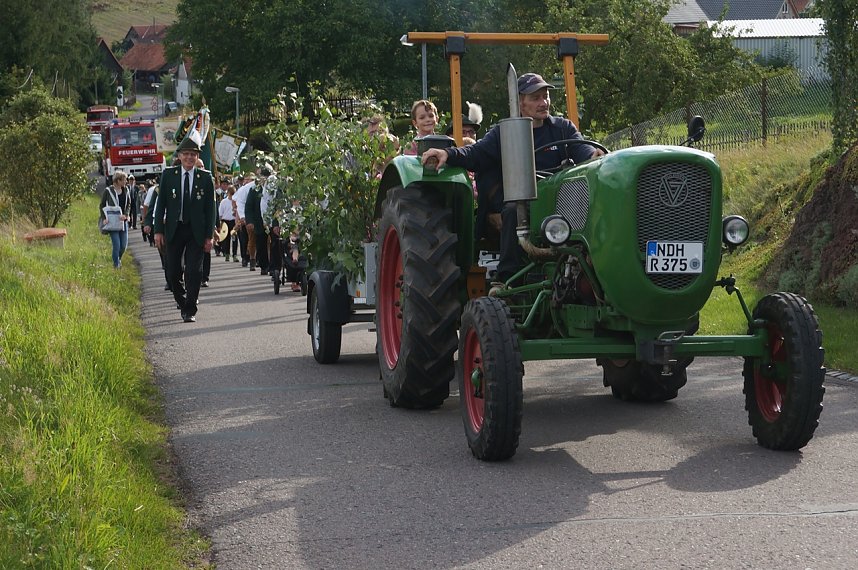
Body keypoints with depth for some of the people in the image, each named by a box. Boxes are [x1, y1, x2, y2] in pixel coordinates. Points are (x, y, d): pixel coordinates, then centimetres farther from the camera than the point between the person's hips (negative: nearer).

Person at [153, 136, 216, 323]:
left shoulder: (205, 178, 1)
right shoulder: (168, 175, 2)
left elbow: (210, 208, 2)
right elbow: (161, 204, 3)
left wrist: (209, 236, -2)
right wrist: (159, 231, -3)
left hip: (196, 231, -1)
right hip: (174, 230, 1)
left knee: (194, 271, -5)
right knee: (173, 271, 5)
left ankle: (190, 311, 1)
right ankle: (181, 300, 31)